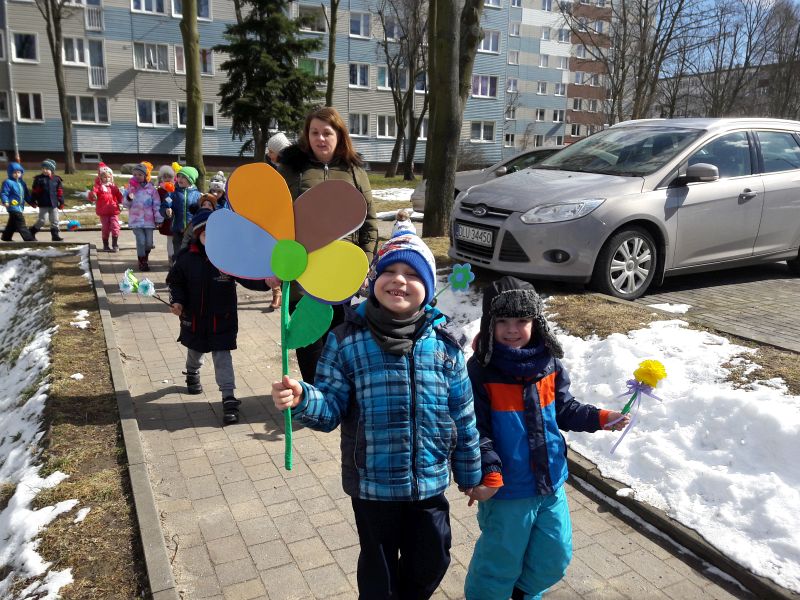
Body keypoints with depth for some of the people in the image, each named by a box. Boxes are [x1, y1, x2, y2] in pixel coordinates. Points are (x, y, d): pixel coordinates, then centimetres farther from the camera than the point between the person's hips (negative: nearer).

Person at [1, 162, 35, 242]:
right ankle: (28, 238, -14)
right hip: (13, 206, -9)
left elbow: (26, 194, 21)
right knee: (20, 223, -11)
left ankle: (6, 237, 29)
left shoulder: (21, 183, 15)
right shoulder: (8, 182, -9)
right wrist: (5, 201, -26)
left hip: (20, 207, 9)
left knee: (12, 223, 18)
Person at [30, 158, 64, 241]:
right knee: (43, 220, -5)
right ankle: (32, 232, 13)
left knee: (55, 221, 7)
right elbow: (34, 191, 0)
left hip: (54, 204, 3)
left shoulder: (57, 179, 4)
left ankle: (55, 235, 15)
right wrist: (33, 201, -1)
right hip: (43, 204, -3)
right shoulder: (39, 179, -2)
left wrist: (61, 202, 6)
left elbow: (60, 192, 8)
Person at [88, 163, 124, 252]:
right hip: (103, 212, -2)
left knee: (115, 227, -5)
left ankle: (115, 245, 5)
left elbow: (119, 196, 16)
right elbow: (93, 193, -13)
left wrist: (120, 203, 1)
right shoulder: (98, 186, -1)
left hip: (114, 211, 2)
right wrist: (92, 195, -35)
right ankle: (105, 246, 17)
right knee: (105, 228, 5)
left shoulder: (113, 186, 9)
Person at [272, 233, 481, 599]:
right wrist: (302, 399, -34)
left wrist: (470, 474, 8)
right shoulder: (347, 340, -12)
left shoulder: (443, 342, -7)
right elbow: (331, 408, -12)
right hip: (372, 483, -2)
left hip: (430, 483, 2)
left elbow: (463, 415, 1)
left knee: (431, 564, 23)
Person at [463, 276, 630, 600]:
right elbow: (475, 430, -17)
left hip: (550, 480, 6)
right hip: (506, 488, -5)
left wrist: (600, 418, -4)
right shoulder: (480, 370, -18)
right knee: (501, 560, 12)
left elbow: (564, 410, 9)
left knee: (555, 556, 22)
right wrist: (488, 473, -24)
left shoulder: (549, 364, -2)